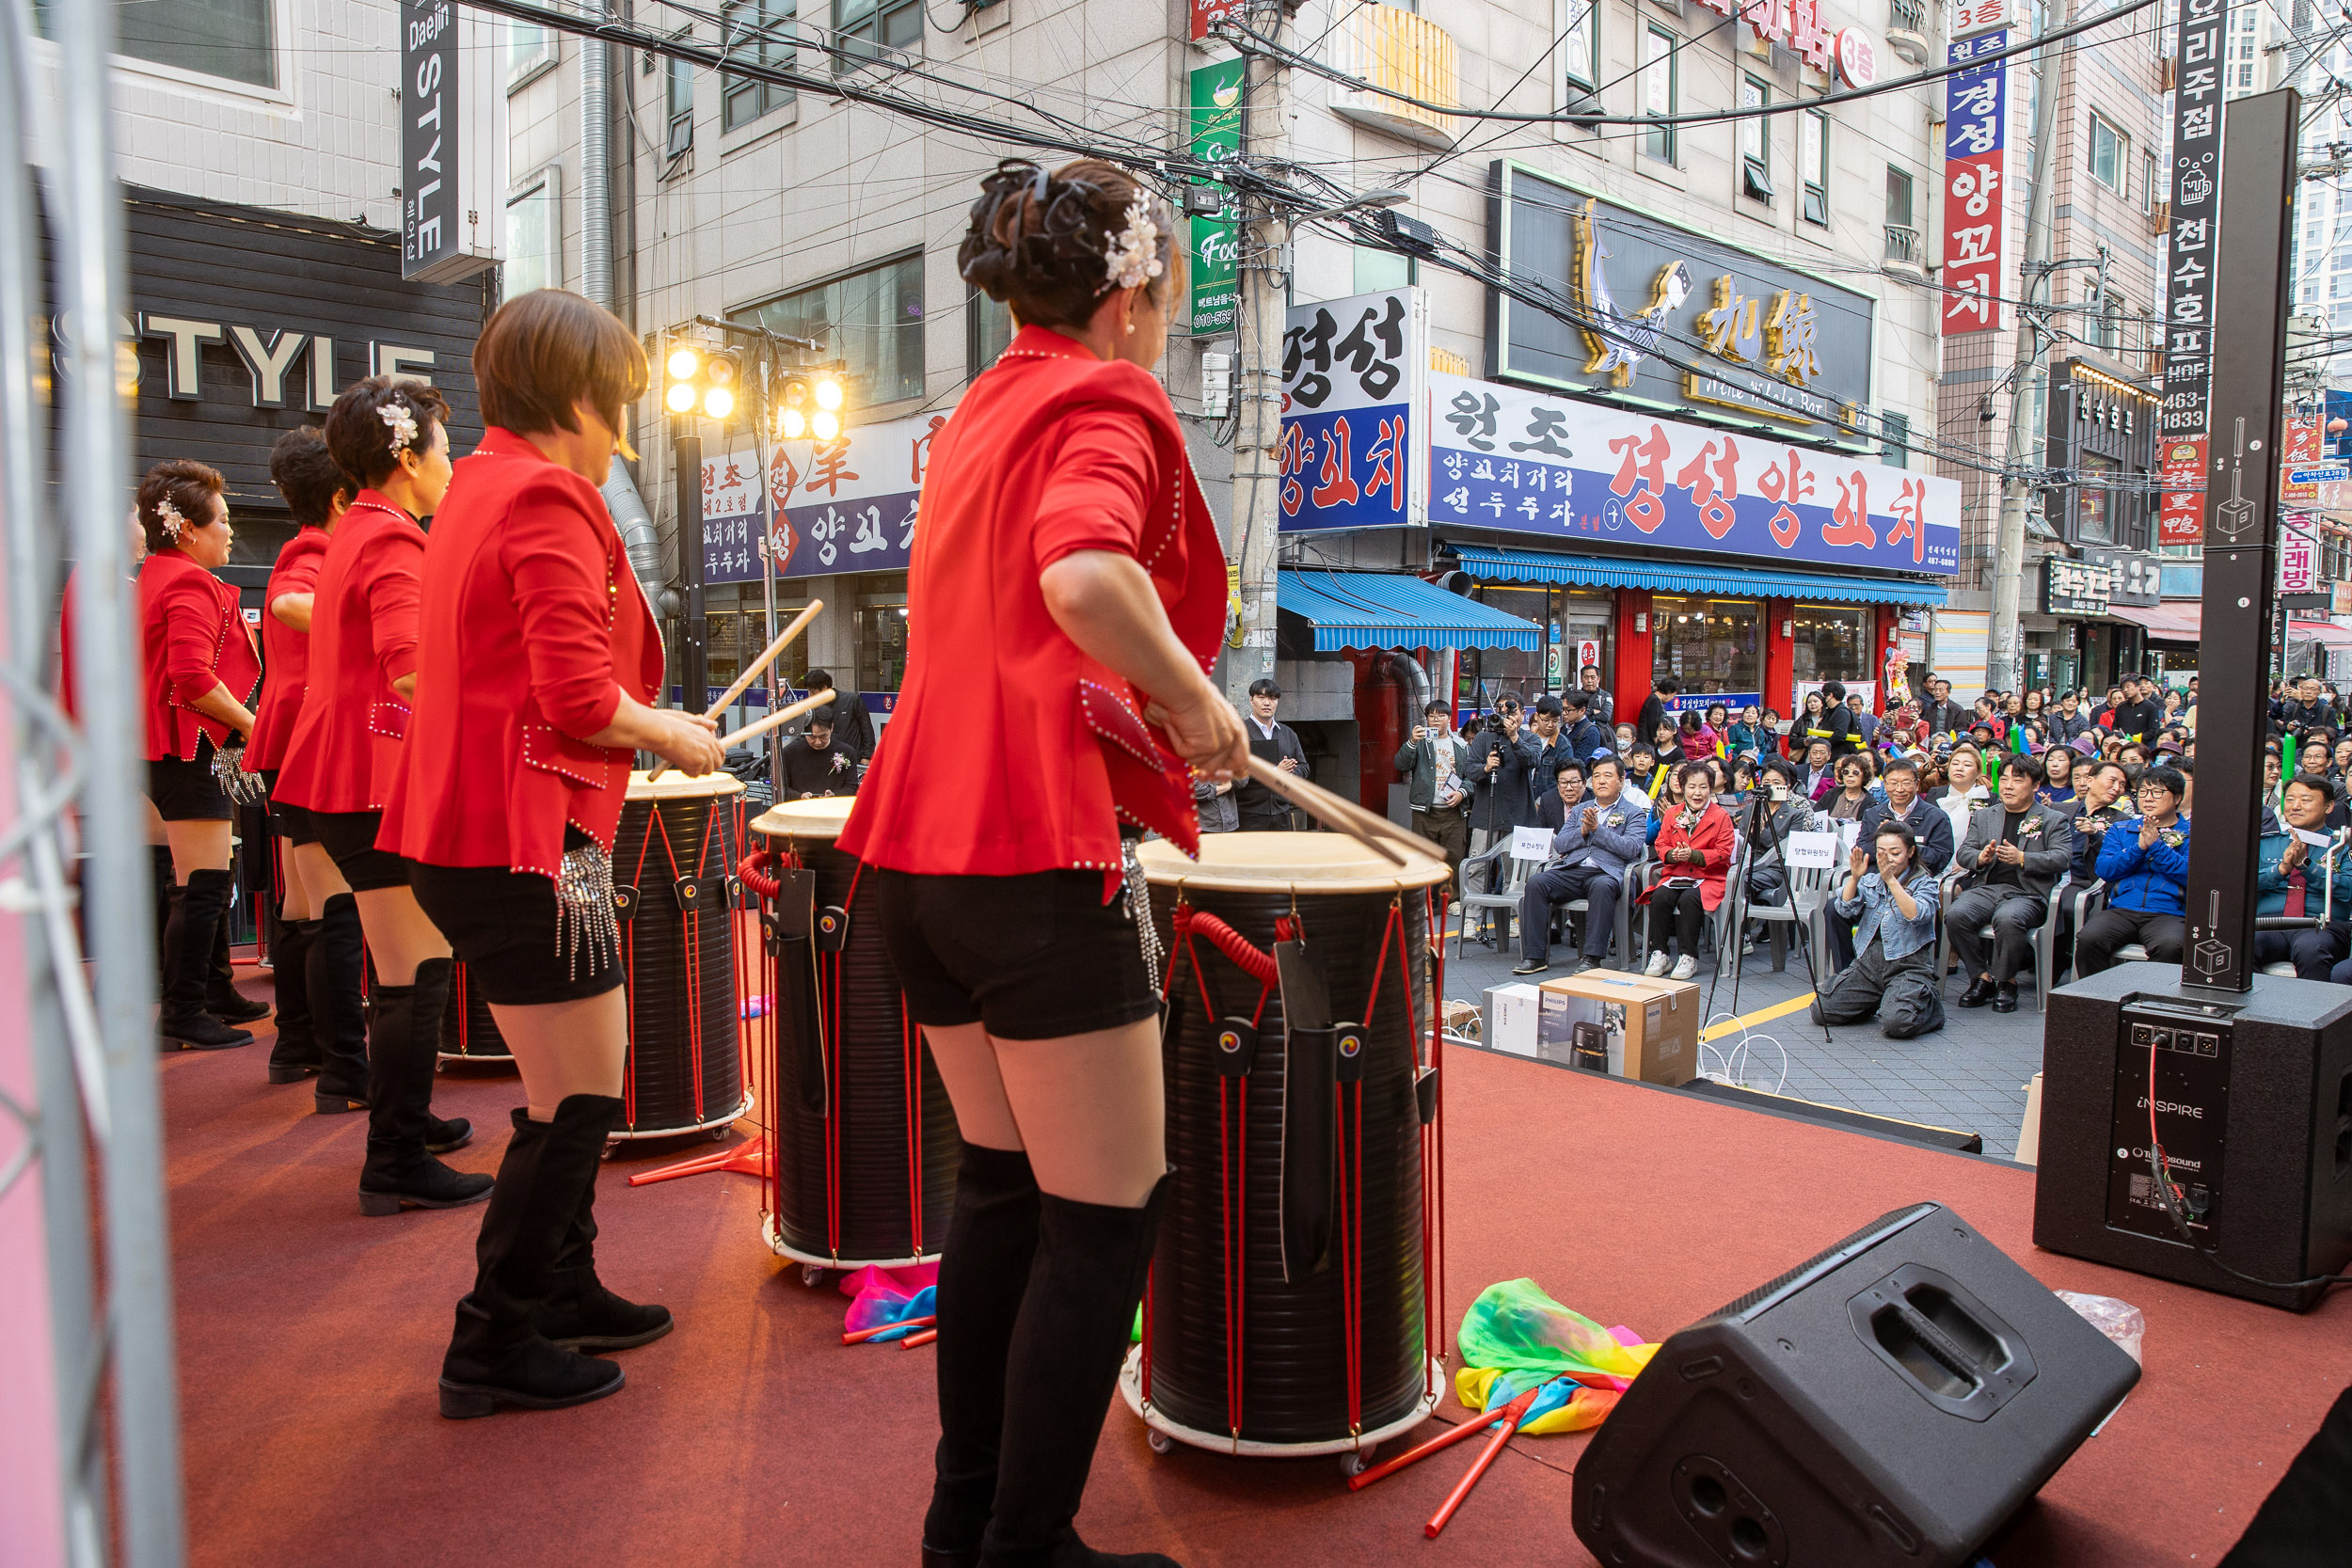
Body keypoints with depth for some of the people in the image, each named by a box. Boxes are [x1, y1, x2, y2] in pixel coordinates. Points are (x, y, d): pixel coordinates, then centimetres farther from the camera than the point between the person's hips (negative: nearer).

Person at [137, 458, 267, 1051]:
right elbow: (194, 679, -24)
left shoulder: (153, 578, 18)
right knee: (202, 885, -7)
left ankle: (214, 991, 29)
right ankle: (183, 1016, -2)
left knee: (211, 875, 19)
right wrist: (249, 723, -15)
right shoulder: (191, 585, -15)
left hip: (169, 749, 11)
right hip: (192, 747, -11)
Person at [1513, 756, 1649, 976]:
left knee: (1602, 886, -39)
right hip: (1572, 870, 4)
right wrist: (1583, 831, -2)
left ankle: (1592, 958, -38)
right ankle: (1535, 956, -24)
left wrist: (1597, 829, -9)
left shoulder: (1633, 813, 13)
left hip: (1607, 872, -4)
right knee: (1536, 882, -24)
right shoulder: (1579, 810, 26)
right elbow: (1559, 845, 15)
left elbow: (1632, 848, -5)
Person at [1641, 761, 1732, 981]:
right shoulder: (1671, 814, 11)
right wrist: (1672, 855, -11)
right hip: (1675, 876, 4)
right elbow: (1661, 844, 13)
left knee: (1689, 899, -34)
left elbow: (1723, 853, -5)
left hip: (1708, 878, -3)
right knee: (1659, 897, -27)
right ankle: (1658, 954, -18)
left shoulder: (1720, 817, 0)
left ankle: (1689, 958, -22)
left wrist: (1694, 855, -18)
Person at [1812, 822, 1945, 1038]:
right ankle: (1876, 1002, 18)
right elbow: (1845, 910, -3)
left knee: (1897, 1023, -29)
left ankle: (1929, 1003, 7)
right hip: (1868, 962, 5)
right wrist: (1854, 878, -17)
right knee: (1821, 1010, -9)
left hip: (1908, 965, -5)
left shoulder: (1924, 883, 0)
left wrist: (1891, 880, -27)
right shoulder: (1870, 881, 12)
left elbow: (1917, 915, -21)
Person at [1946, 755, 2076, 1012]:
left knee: (2008, 919, -37)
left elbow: (2063, 858, -2)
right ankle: (1981, 978, -12)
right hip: (1986, 887, 3)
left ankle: (2006, 982, -14)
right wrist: (1980, 858, -9)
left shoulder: (2054, 819, 14)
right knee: (1955, 915, -29)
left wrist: (2022, 858, -18)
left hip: (2028, 892, -3)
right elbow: (1963, 853, 16)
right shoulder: (1984, 816, 24)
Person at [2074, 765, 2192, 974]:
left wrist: (2156, 845, -7)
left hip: (2168, 913, -2)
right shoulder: (2121, 830, 22)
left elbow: (2189, 875, -3)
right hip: (2122, 909, 2)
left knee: (2169, 946, -37)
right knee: (2088, 939, -30)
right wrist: (2140, 847, -4)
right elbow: (2104, 869, 7)